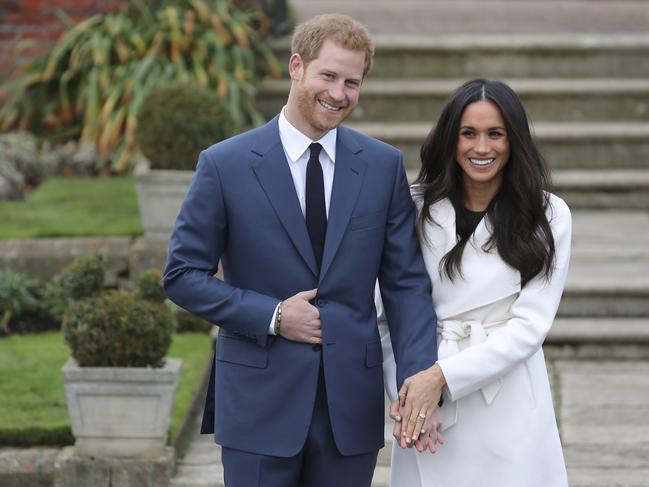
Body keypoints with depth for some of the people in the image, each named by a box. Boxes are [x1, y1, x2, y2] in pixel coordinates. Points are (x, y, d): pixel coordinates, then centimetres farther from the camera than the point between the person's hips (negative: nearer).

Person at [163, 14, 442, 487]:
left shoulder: (384, 165, 4)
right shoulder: (225, 164, -3)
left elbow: (406, 281, 3)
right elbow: (183, 275, -1)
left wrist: (418, 373, -11)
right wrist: (271, 316, -12)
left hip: (352, 405, 2)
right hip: (260, 401, -2)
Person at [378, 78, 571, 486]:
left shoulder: (548, 215, -2)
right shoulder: (416, 208, 2)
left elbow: (530, 324, -8)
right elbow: (389, 315, 2)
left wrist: (444, 376, -16)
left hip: (510, 406, -1)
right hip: (428, 412, 1)